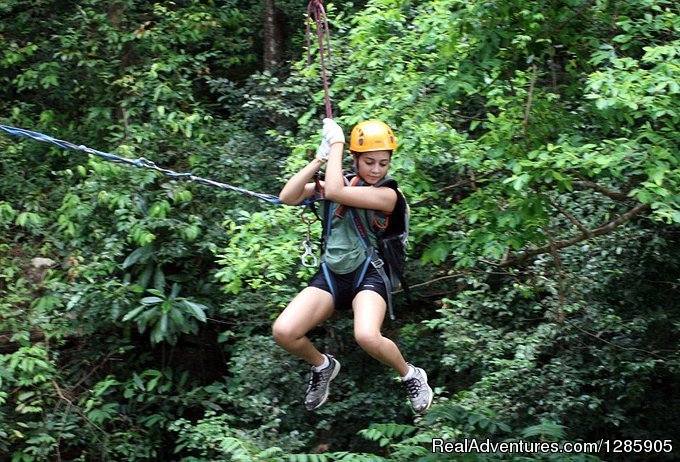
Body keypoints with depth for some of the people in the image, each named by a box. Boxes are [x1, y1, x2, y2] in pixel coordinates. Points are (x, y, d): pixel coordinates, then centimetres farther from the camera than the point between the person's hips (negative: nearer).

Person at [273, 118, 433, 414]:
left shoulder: (387, 194, -8)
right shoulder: (338, 182, 9)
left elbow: (334, 192, -21)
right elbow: (287, 197, -3)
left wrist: (336, 143, -10)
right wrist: (319, 159, -6)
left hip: (367, 275, -4)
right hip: (330, 275, 4)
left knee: (367, 337, -34)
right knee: (283, 332, -19)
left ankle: (411, 376, -1)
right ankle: (322, 366, 15)